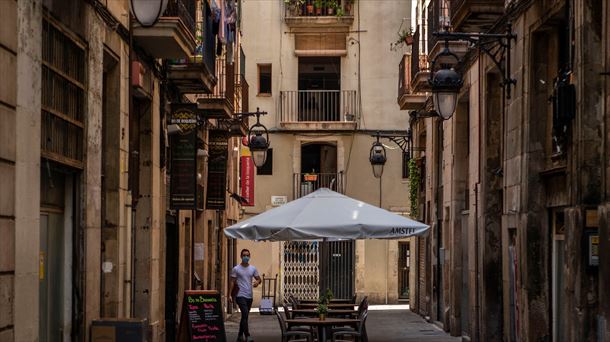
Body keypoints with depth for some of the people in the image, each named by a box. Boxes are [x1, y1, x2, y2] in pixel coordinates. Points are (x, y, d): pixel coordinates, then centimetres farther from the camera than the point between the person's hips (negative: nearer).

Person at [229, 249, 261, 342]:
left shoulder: (253, 269, 10)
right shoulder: (236, 269, -2)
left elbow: (258, 279, 13)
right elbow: (232, 282, -2)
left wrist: (257, 282, -12)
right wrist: (230, 295, -10)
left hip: (249, 296, 5)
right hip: (240, 295, -5)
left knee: (244, 316, 12)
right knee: (245, 314, -18)